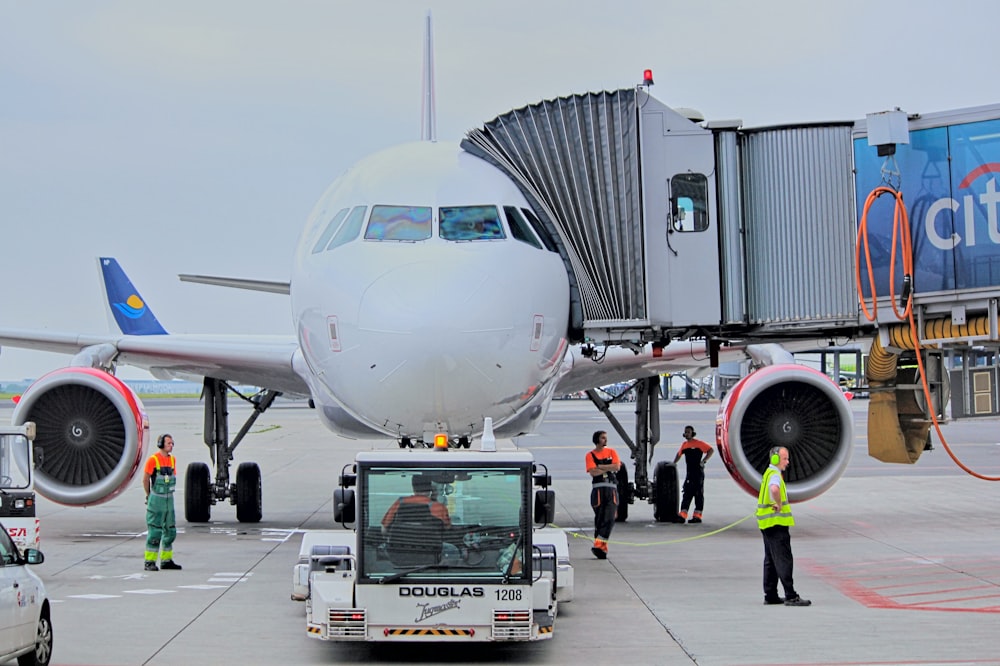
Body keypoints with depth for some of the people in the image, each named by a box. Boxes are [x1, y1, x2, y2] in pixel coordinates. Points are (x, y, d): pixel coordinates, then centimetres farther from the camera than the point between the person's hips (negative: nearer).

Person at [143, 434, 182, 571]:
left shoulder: (172, 459, 8)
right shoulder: (153, 459, -12)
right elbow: (145, 480, -6)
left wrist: (168, 492, 13)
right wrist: (149, 496, 5)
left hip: (169, 500, 7)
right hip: (156, 501, -7)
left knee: (170, 531, 11)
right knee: (155, 532, -6)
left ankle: (166, 560, 20)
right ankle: (150, 562, -1)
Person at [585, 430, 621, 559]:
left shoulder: (611, 452, 14)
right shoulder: (590, 455, 5)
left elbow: (617, 467, -1)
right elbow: (593, 472, -9)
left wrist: (600, 467, -4)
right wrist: (609, 468, -2)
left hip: (612, 488, 2)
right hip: (598, 489, -2)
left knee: (609, 519, -12)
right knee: (600, 519, -1)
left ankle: (598, 545, -15)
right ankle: (602, 547, 3)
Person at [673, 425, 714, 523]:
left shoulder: (699, 443, -7)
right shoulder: (684, 445, 13)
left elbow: (711, 450, -8)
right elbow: (679, 454, 29)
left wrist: (704, 460, -14)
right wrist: (673, 463, 22)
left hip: (698, 472, -7)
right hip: (689, 472, 7)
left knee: (698, 493, -2)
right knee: (687, 493, 2)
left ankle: (697, 515, 0)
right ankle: (683, 514, -2)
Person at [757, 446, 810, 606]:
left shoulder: (769, 473, 18)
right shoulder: (774, 475, -15)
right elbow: (774, 489, -39)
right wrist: (779, 505, -26)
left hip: (767, 524, 10)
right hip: (777, 522, -10)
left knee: (771, 560, 13)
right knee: (783, 560, -10)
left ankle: (770, 596, 17)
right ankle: (790, 596, -11)